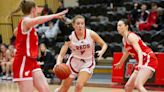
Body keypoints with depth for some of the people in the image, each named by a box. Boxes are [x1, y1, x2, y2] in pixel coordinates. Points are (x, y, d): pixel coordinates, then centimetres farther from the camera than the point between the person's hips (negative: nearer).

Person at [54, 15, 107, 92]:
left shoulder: (91, 34, -16)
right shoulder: (70, 38, -16)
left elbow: (104, 44, -5)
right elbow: (61, 55, -15)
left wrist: (101, 52, -28)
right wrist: (58, 63, -37)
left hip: (87, 63, -1)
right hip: (74, 62, 1)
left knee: (79, 86, -21)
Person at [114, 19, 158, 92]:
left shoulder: (130, 36, -14)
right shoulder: (124, 39, 13)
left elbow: (139, 51, -27)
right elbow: (127, 52, 31)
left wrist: (140, 64, -44)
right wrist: (120, 63, 46)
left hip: (149, 60, -10)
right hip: (143, 62, 10)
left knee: (138, 84, -27)